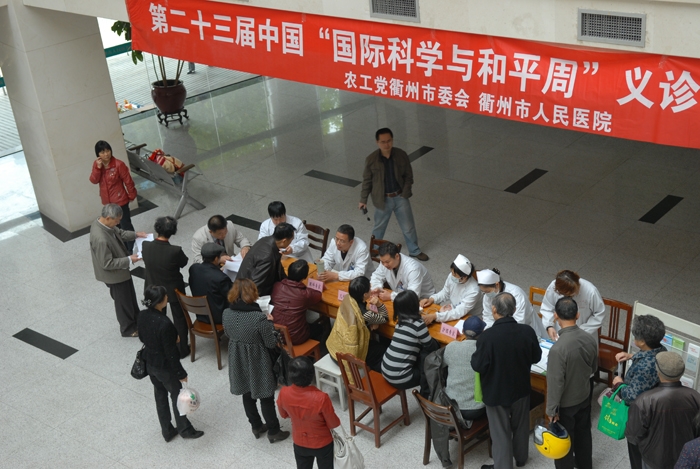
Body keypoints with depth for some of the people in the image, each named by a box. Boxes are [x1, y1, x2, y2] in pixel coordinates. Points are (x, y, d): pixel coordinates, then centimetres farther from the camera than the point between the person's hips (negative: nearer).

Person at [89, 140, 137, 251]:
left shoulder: (118, 164, -21)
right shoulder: (96, 164, -3)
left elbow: (128, 181, -13)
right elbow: (93, 181, -10)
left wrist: (132, 195, -5)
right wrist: (98, 168, -24)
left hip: (120, 201, -6)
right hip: (107, 202, 6)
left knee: (125, 225, 5)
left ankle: (131, 249, 20)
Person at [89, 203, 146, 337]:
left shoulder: (102, 223, -11)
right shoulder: (101, 239, -39)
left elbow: (118, 232, 9)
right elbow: (107, 264, -30)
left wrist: (135, 235, -4)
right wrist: (129, 260, -24)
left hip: (120, 270, 9)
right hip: (115, 275, -9)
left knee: (130, 297, 28)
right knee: (123, 302, 15)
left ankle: (136, 319, 50)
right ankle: (128, 329, 37)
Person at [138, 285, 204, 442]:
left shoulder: (142, 316, -12)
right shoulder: (164, 323, -34)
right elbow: (171, 352, -25)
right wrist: (181, 373, -14)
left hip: (150, 363, 7)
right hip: (165, 367, -7)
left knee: (160, 396, 23)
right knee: (176, 395, 16)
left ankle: (167, 431, 39)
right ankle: (184, 429, 36)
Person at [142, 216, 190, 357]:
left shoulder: (145, 246, -24)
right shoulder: (175, 251, -33)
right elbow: (183, 263, -11)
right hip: (174, 290, -3)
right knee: (179, 318, 21)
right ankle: (182, 349, 35)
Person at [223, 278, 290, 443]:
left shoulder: (226, 314, -13)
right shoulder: (260, 318, -29)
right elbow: (272, 344, -18)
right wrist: (270, 323, -6)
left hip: (238, 361, 5)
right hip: (257, 363, -5)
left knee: (247, 395, 23)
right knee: (266, 398, 13)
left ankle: (256, 426, 41)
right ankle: (273, 432, 29)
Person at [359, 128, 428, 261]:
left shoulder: (401, 155, -13)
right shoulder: (371, 159, -16)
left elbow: (408, 175, -1)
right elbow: (367, 181, -5)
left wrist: (405, 193, -11)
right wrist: (363, 199, 0)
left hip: (400, 197, 1)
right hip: (383, 199, -1)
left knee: (409, 226, 12)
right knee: (379, 227, 18)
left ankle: (414, 251, 34)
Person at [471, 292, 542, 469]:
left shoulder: (487, 336, -30)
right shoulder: (527, 331, -17)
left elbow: (478, 366, -21)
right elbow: (536, 357, -2)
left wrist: (476, 354, -2)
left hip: (496, 392, -4)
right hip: (521, 388, 4)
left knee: (501, 432, 14)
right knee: (520, 425, 27)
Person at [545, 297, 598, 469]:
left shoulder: (558, 348, -34)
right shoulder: (590, 339, -13)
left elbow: (555, 383, -26)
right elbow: (593, 368, 4)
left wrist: (552, 409, -13)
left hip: (565, 404, -7)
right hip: (584, 397, 7)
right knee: (583, 434, 28)